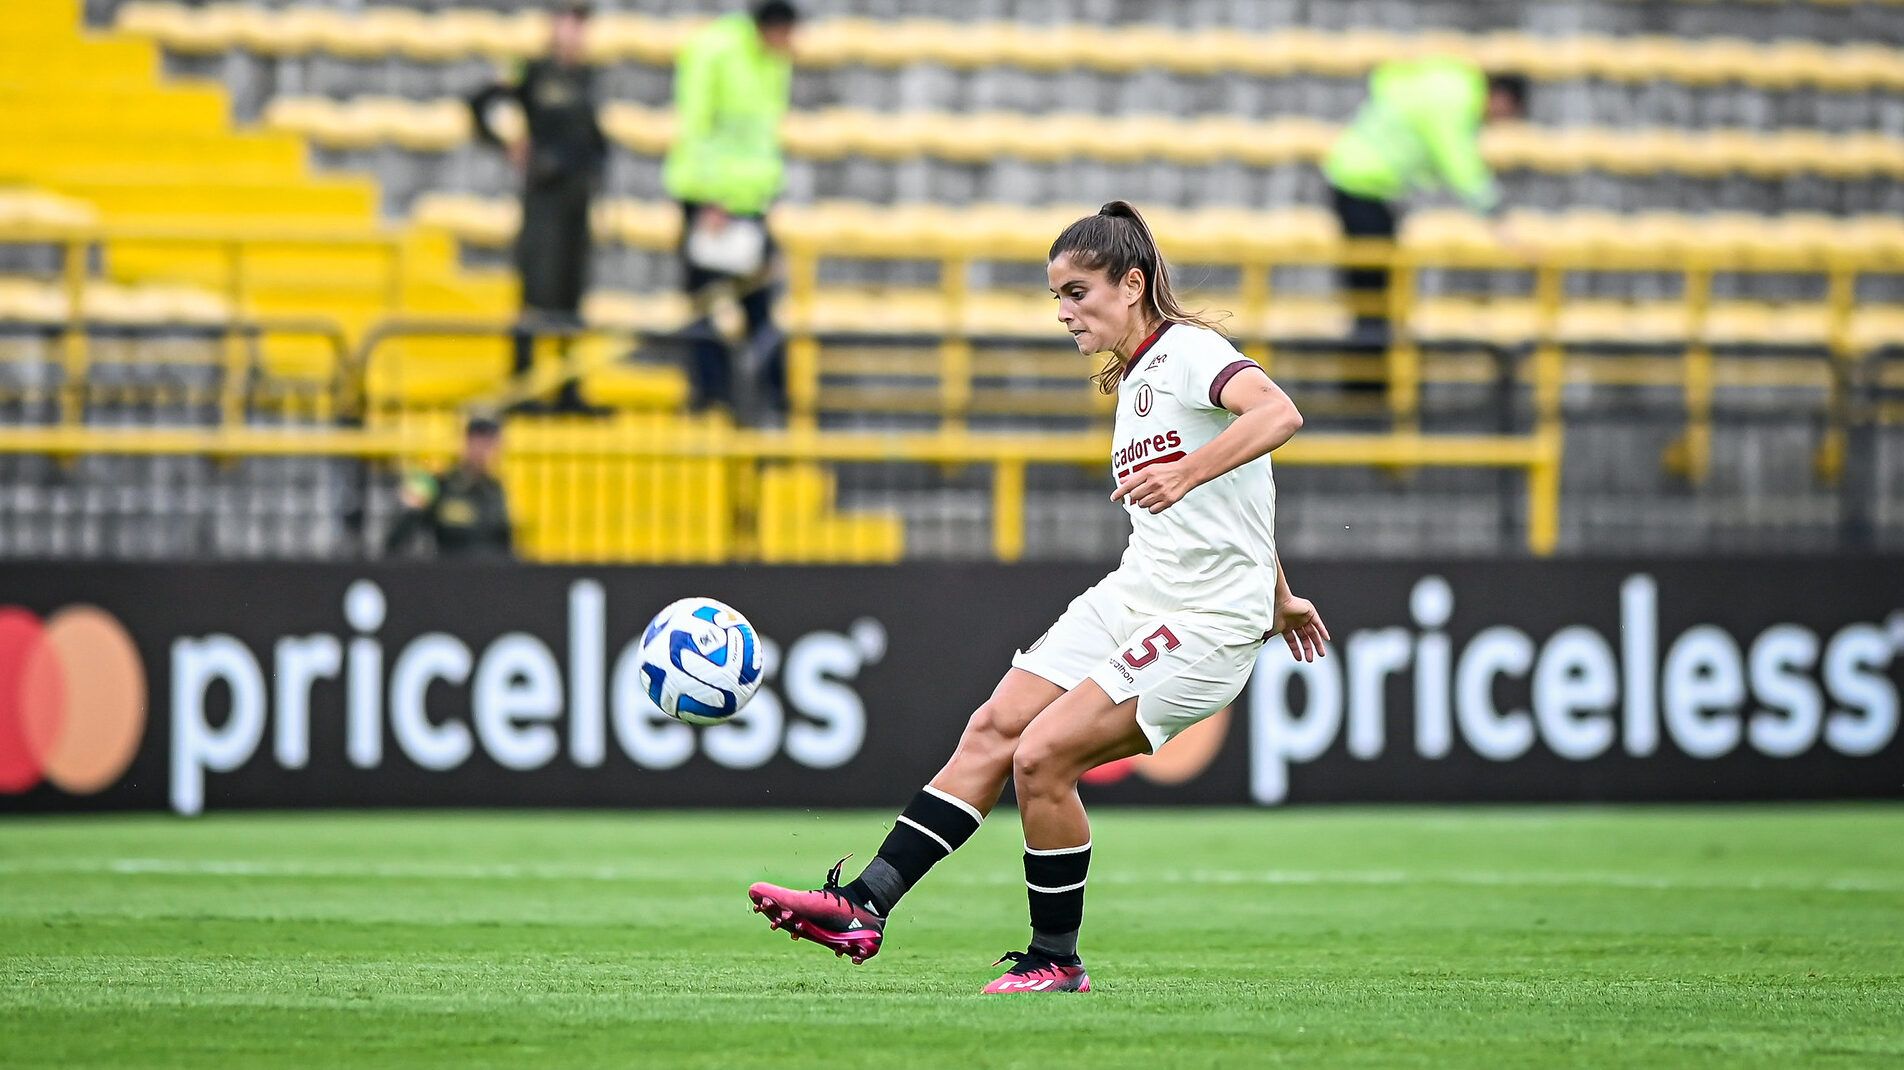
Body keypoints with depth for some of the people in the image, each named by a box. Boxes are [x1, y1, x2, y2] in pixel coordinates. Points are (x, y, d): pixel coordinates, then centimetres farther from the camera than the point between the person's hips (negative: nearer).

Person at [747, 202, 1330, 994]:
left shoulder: (1190, 352, -12)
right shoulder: (1134, 379, 18)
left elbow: (1278, 414, -33)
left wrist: (1187, 473, -46)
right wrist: (1277, 596, 38)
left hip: (1205, 623, -9)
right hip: (1132, 595, 9)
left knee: (1042, 755, -16)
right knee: (994, 730, -1)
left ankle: (1056, 960, -1)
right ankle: (864, 907, -1)